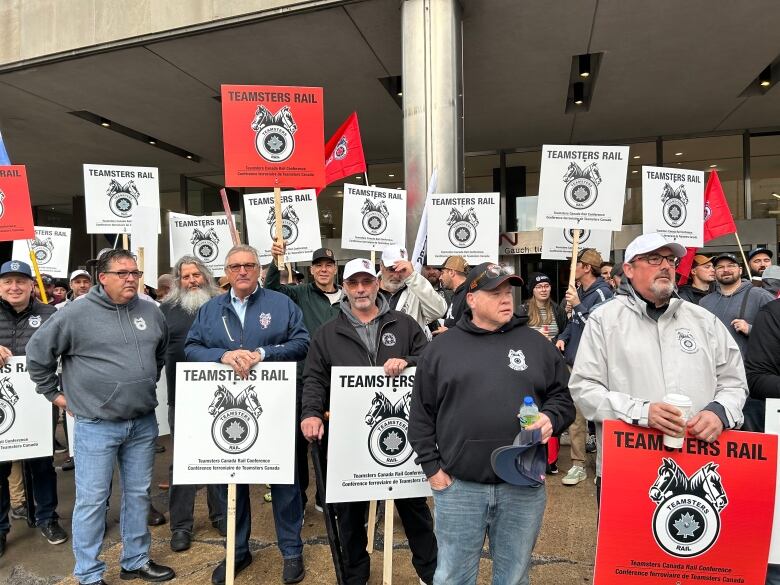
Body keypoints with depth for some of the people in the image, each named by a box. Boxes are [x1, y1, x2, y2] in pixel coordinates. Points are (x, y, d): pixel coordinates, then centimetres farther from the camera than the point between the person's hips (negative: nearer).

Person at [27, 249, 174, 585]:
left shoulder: (151, 312, 4)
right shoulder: (76, 313, -9)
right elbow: (38, 351, 0)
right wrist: (54, 393, 3)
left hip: (144, 423, 4)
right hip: (96, 425, -4)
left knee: (138, 494, 15)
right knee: (92, 500, 6)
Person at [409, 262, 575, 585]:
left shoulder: (536, 343, 5)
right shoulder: (441, 347, 0)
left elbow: (564, 395, 11)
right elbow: (421, 414, 3)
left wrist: (551, 418, -10)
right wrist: (432, 467, 0)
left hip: (524, 488, 1)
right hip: (458, 486, -1)